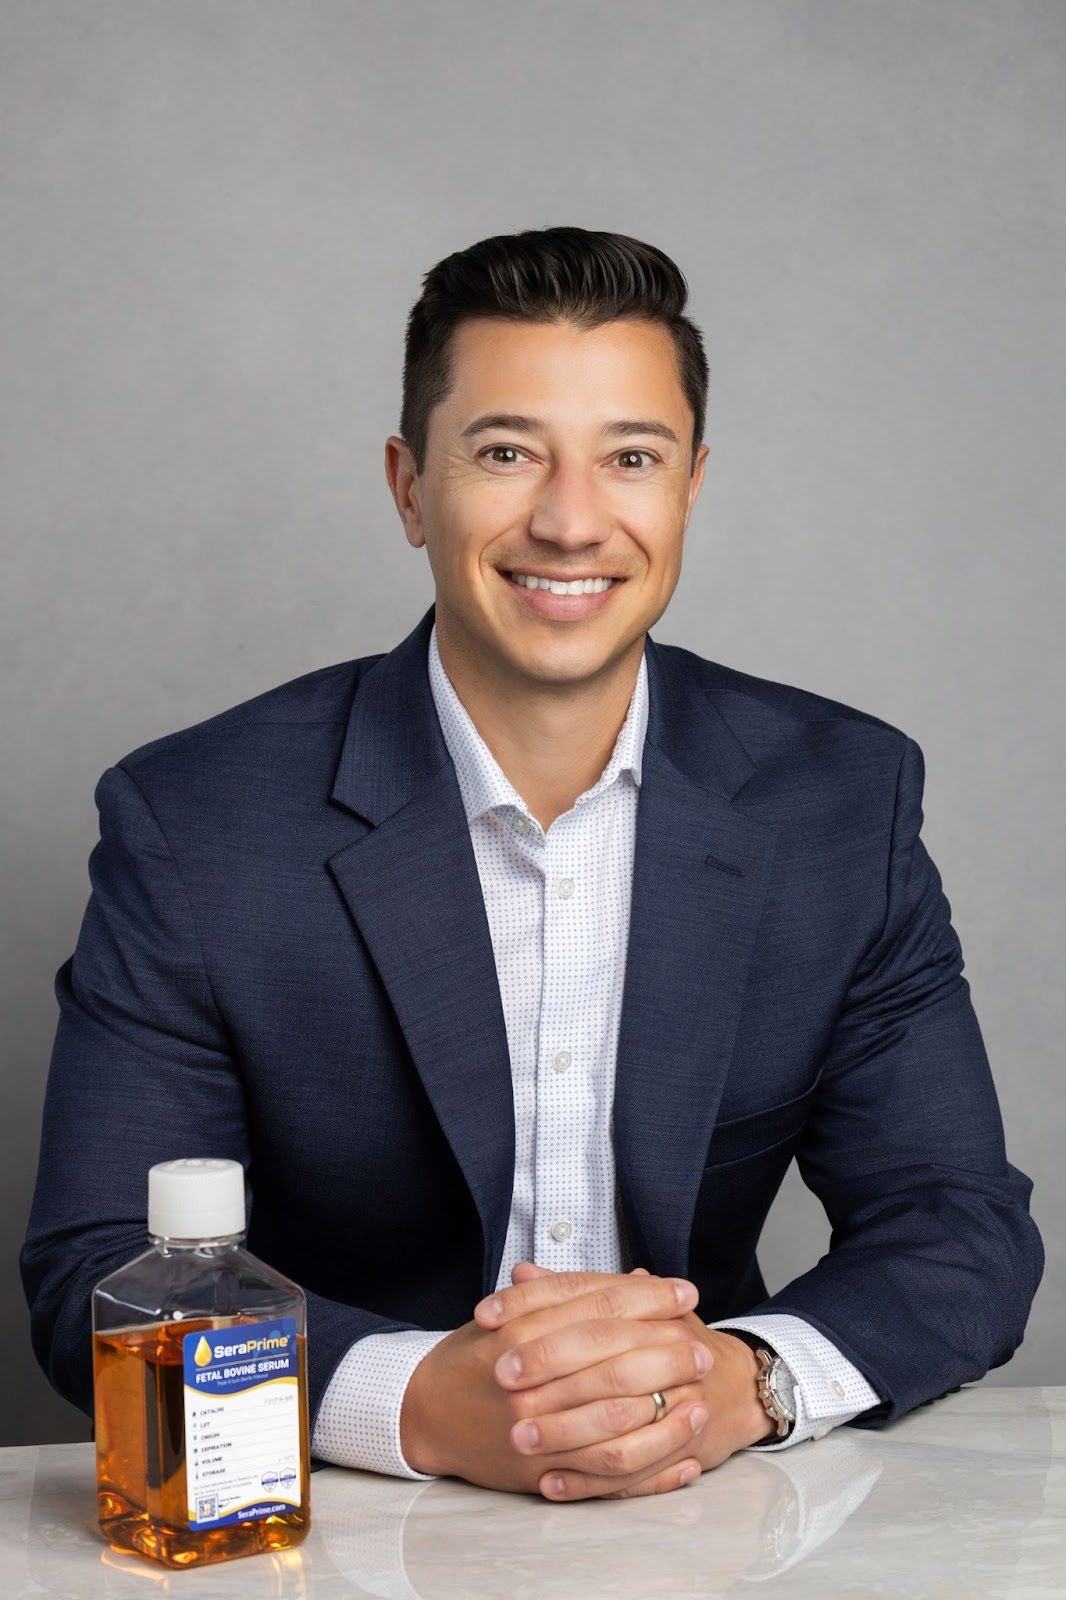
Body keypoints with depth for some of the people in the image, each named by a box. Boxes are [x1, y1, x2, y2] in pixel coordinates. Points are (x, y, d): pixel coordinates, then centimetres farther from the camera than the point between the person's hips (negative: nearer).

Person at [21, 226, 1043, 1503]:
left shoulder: (848, 799, -1)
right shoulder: (191, 824, -8)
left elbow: (964, 1229, -1)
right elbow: (97, 1280, -9)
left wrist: (743, 1381, -22)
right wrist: (428, 1407, -26)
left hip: (717, 1526, 2)